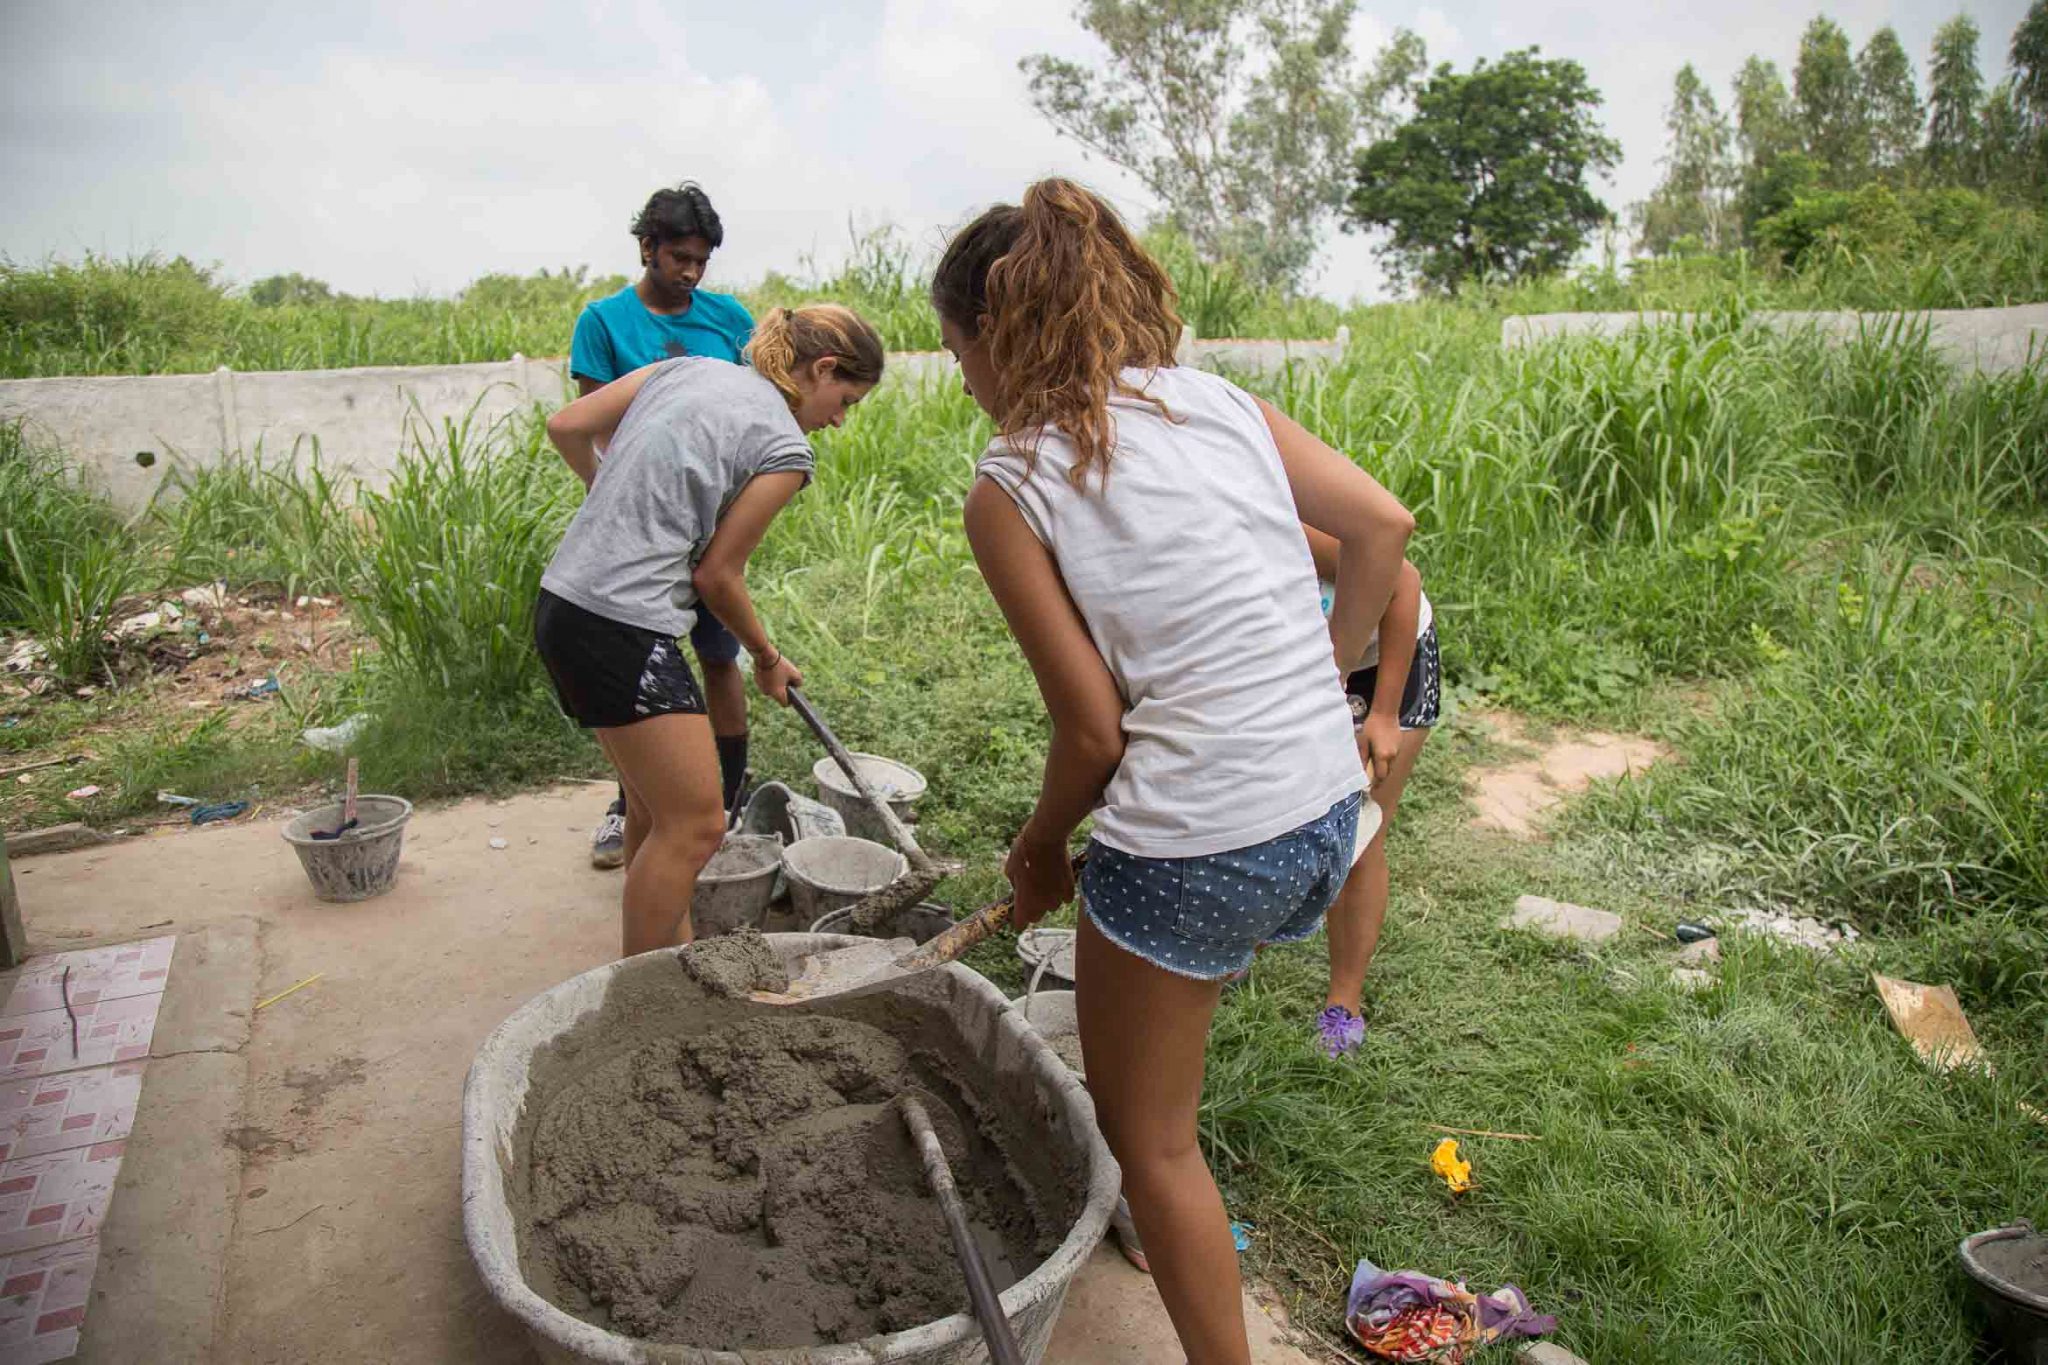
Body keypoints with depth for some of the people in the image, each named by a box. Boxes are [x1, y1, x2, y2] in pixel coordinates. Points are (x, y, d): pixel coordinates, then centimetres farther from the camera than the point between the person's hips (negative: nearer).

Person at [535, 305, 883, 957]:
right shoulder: (785, 449, -7)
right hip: (622, 628, -9)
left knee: (656, 806, 20)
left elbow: (565, 427, 10)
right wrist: (768, 659, 13)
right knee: (694, 825, 2)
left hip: (564, 604, 9)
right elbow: (717, 573, -4)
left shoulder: (686, 366, 12)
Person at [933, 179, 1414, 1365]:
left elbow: (1094, 726, -11)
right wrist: (1317, 688, 12)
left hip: (1194, 847, -8)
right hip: (1332, 812, 8)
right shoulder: (1219, 400, 6)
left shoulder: (1009, 487, -10)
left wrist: (1037, 850, 7)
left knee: (1148, 1133, 16)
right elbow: (1383, 525, 3)